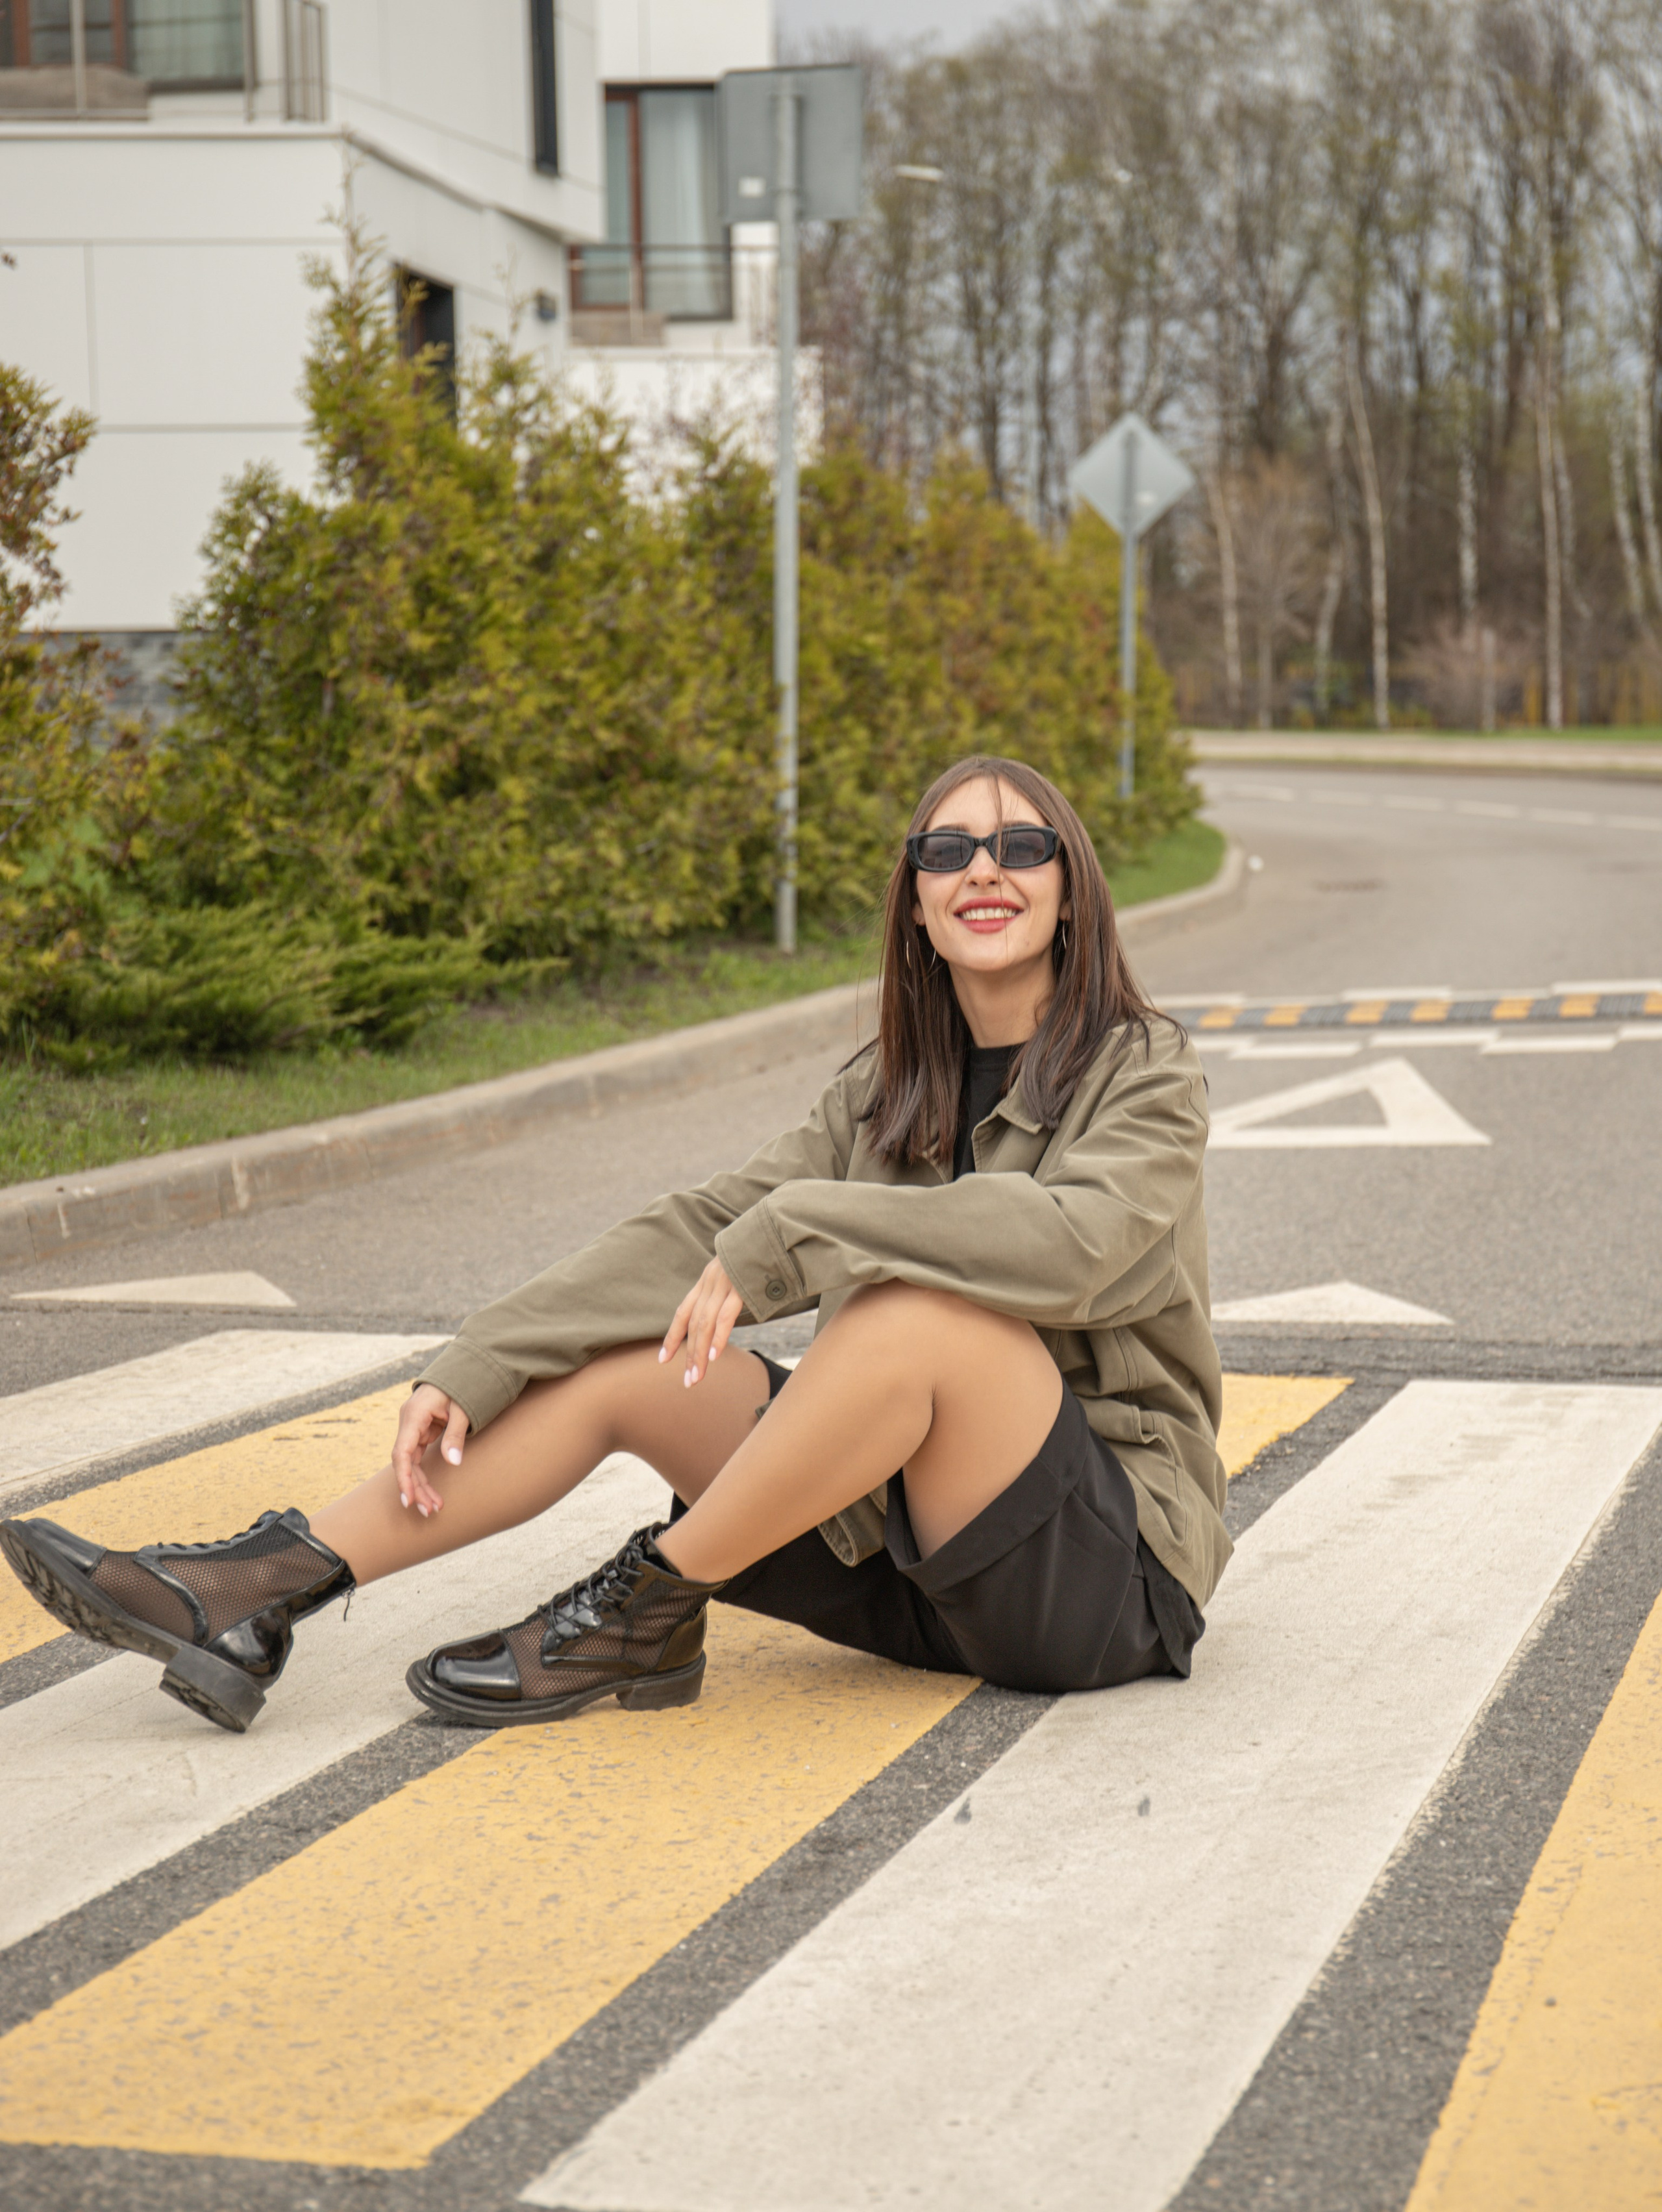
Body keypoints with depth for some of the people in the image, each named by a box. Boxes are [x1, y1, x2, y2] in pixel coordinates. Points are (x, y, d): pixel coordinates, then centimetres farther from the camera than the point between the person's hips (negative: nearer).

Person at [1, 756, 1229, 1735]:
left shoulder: (1145, 1072, -8)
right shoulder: (890, 1093, 11)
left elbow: (1078, 1235, -30)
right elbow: (695, 1234, 2)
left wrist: (786, 1236, -30)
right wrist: (468, 1376, -8)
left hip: (1111, 1564, -6)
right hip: (909, 1553, 6)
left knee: (920, 1302, -32)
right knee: (624, 1358, -6)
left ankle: (643, 1611, -18)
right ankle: (263, 1589, -9)